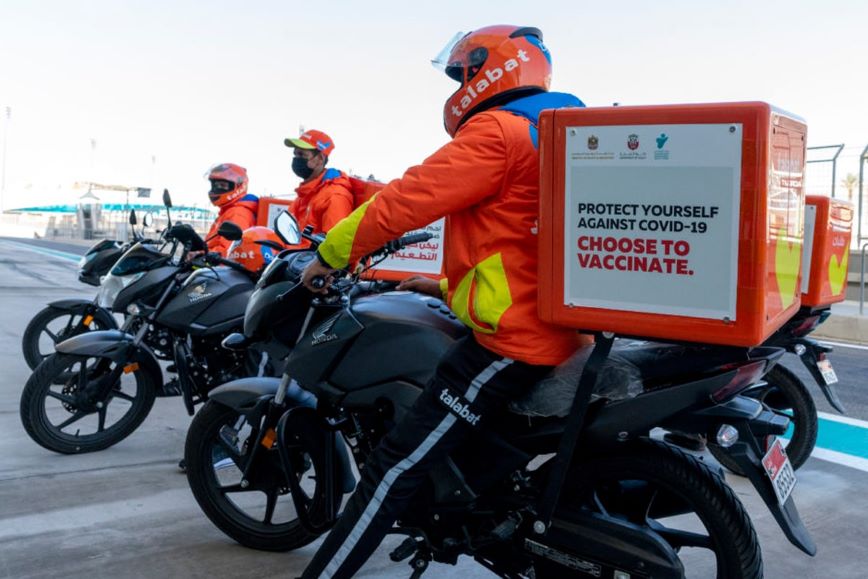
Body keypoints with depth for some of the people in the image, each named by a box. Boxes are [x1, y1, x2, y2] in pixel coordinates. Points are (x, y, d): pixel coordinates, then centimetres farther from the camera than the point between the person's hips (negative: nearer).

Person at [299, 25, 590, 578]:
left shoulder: (497, 130, -11)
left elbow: (406, 199, -14)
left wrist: (329, 255, -2)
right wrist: (450, 284, 29)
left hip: (511, 337, -10)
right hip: (552, 326, 10)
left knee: (396, 466, -9)